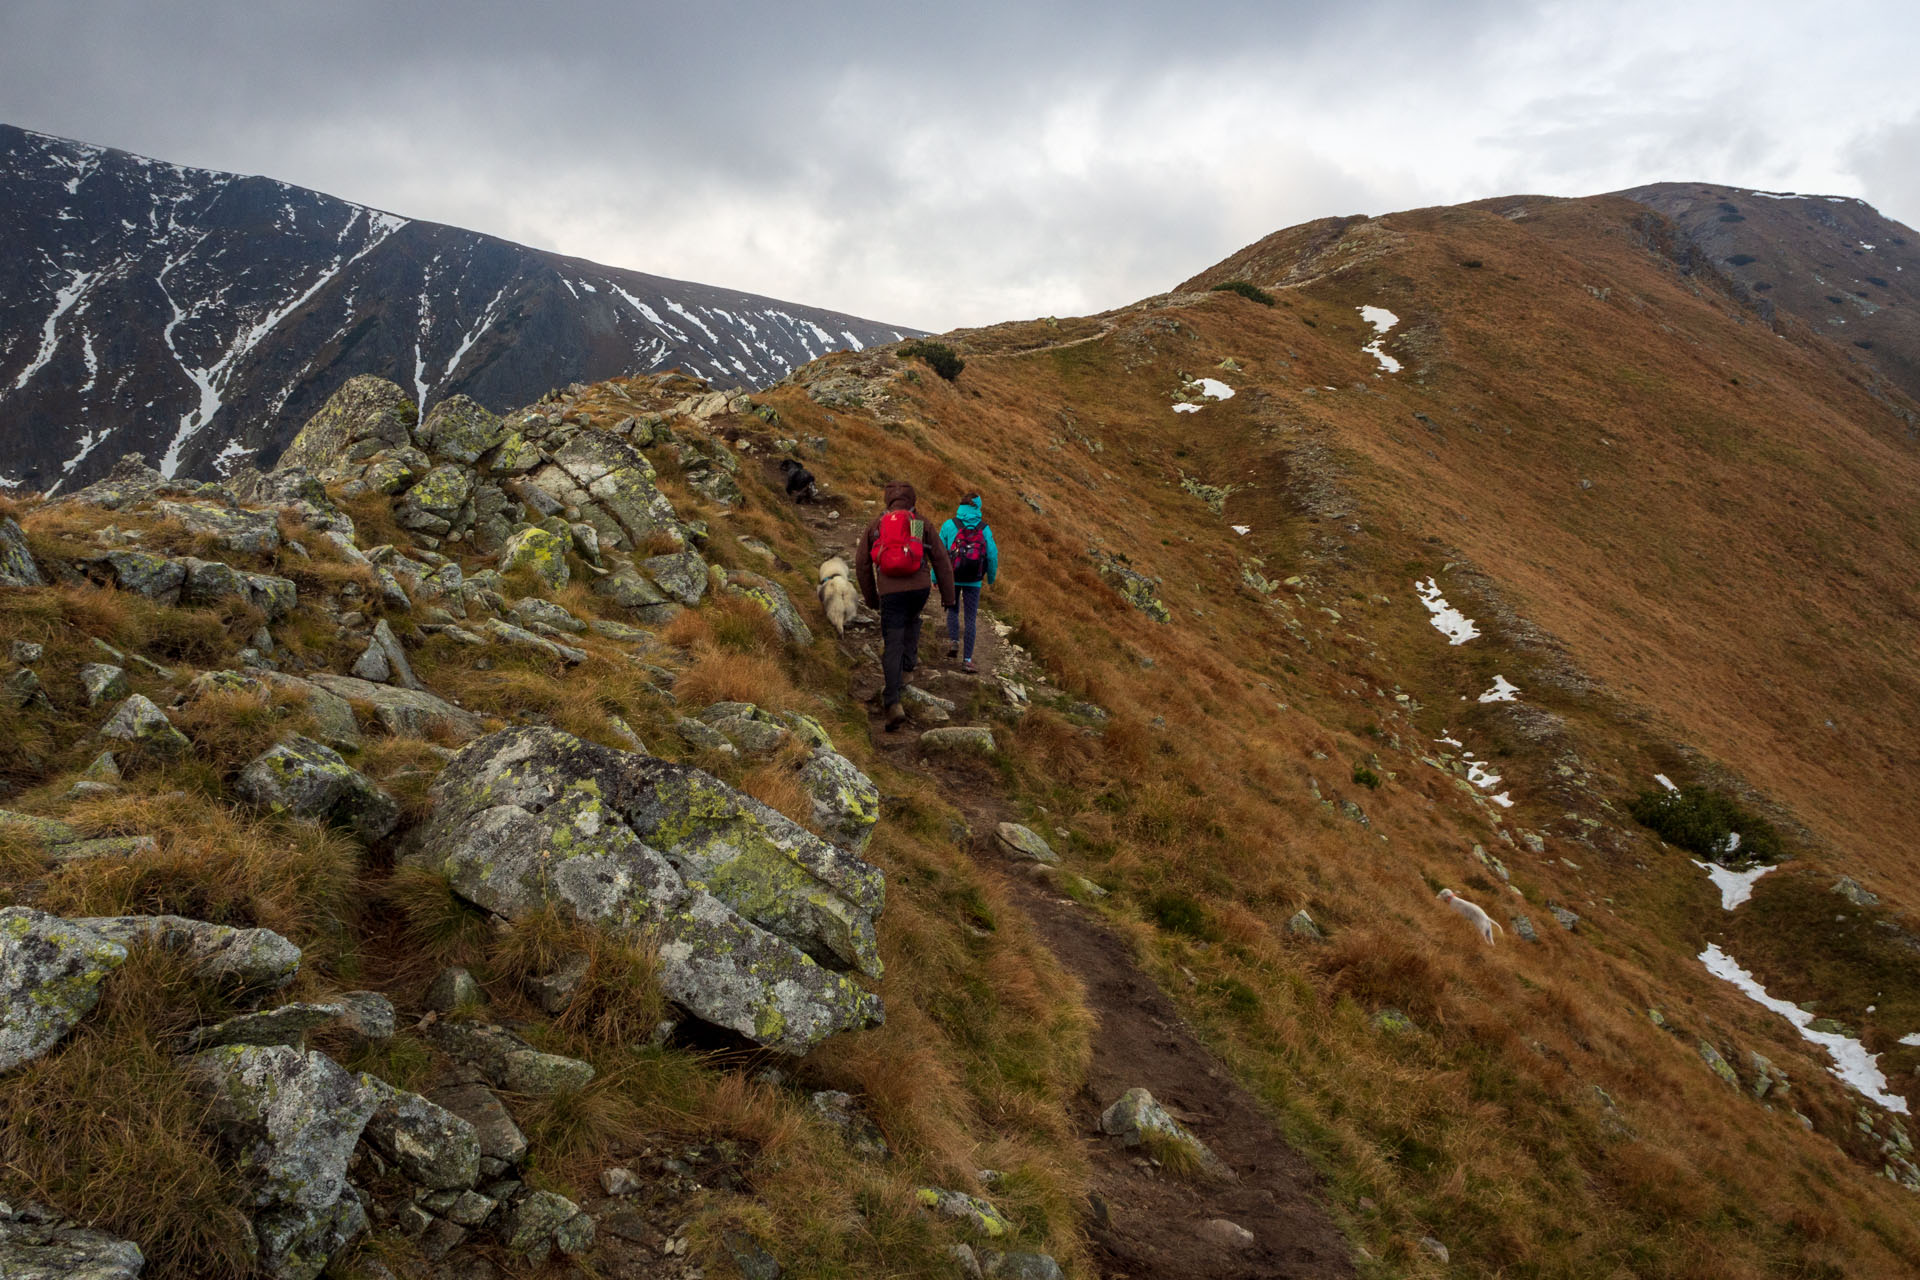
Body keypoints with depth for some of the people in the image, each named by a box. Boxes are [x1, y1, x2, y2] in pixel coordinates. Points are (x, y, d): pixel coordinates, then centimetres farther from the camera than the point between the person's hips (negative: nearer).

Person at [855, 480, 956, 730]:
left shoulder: (876, 525, 12)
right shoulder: (922, 523, 9)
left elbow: (862, 564, 14)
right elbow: (941, 561, 7)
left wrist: (870, 598, 26)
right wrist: (948, 597, 13)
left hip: (890, 592, -1)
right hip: (920, 587, 1)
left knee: (892, 646, -2)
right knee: (912, 620, 35)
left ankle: (893, 704, -14)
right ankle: (907, 667, 28)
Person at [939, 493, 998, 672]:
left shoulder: (949, 525, -5)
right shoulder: (984, 529, -3)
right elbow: (992, 555, -1)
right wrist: (991, 577, 16)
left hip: (951, 577, 0)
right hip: (973, 581, 0)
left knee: (952, 611, 24)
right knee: (970, 619, 7)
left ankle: (953, 641, 1)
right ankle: (968, 660, 4)